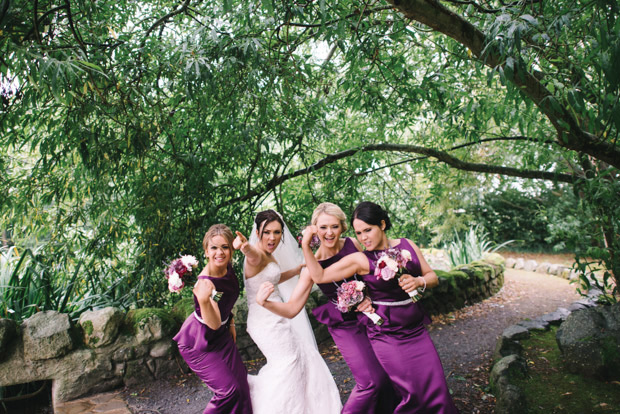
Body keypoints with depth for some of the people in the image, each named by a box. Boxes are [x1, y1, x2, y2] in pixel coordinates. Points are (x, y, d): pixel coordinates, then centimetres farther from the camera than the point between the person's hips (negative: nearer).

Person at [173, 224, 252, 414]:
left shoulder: (228, 267, -11)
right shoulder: (205, 282, -34)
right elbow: (214, 324, -40)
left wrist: (230, 322, 15)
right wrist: (204, 301, -57)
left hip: (222, 334, 7)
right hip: (199, 341, -7)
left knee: (240, 380, 12)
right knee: (229, 389, -9)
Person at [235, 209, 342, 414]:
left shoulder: (270, 257, 8)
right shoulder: (257, 256, -21)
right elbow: (252, 253, -46)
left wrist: (299, 268, 28)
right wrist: (245, 246, -69)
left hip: (276, 318, 10)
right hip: (267, 322, -10)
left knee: (299, 356, 21)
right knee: (287, 362, -1)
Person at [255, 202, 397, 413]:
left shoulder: (354, 244, -8)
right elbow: (291, 309, -14)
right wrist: (264, 301, -30)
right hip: (346, 326, -3)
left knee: (388, 374, 7)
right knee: (371, 381, -9)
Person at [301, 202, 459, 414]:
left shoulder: (407, 245, 2)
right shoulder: (360, 260, -9)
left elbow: (432, 276, 7)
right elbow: (320, 276, -9)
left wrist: (418, 282, -14)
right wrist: (306, 246, -17)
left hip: (417, 330, 4)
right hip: (386, 336, -4)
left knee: (436, 388, 5)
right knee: (411, 394, -7)